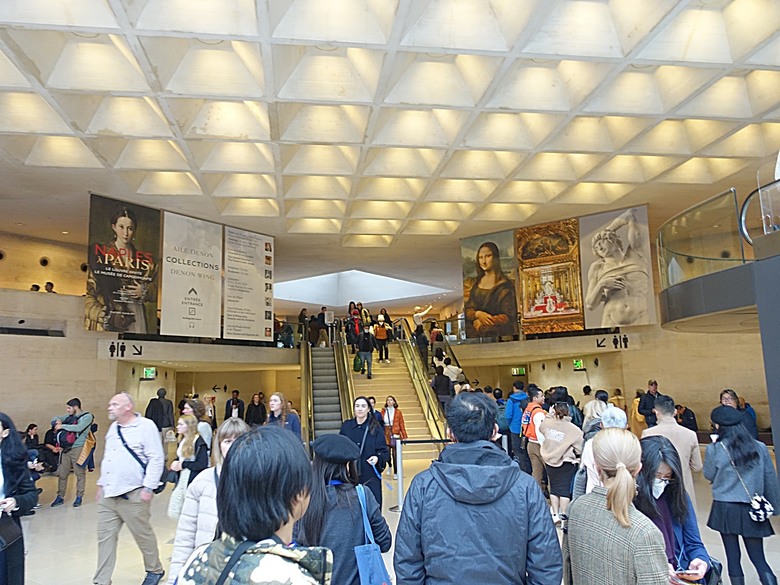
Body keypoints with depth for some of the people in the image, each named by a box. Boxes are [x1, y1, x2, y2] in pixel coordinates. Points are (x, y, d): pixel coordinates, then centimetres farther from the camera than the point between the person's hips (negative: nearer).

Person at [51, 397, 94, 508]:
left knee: (80, 474, 0)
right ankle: (60, 497, 18)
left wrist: (62, 426, -12)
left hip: (78, 448, -6)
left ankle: (79, 497, 11)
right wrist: (58, 422, 0)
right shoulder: (69, 416, 13)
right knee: (62, 473, 8)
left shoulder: (87, 416, -6)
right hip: (66, 448, 6)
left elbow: (78, 428, -19)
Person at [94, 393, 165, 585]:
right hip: (107, 495, 7)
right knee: (105, 538, 8)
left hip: (133, 495, -7)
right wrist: (101, 484, 19)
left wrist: (148, 488, -18)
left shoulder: (146, 426, -12)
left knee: (143, 535, 7)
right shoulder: (113, 428, 13)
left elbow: (156, 459, -15)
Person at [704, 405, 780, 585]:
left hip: (726, 508, -2)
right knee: (758, 557, 11)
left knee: (733, 556, 9)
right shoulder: (759, 447, -2)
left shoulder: (714, 449, -10)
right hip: (753, 510, 2)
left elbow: (709, 476, 4)